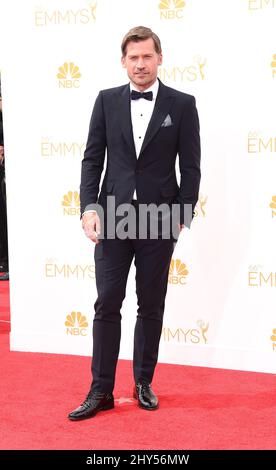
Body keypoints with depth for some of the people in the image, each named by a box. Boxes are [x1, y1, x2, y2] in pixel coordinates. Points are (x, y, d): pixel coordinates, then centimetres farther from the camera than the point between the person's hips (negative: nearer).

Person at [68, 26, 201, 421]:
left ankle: (144, 383, 22)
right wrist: (89, 207, -7)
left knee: (151, 307, 9)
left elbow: (190, 167, 1)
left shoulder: (182, 104, 1)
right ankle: (101, 391, 8)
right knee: (107, 304, 0)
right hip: (113, 215, 1)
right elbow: (92, 158, 4)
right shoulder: (107, 100, 5)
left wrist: (183, 217, -5)